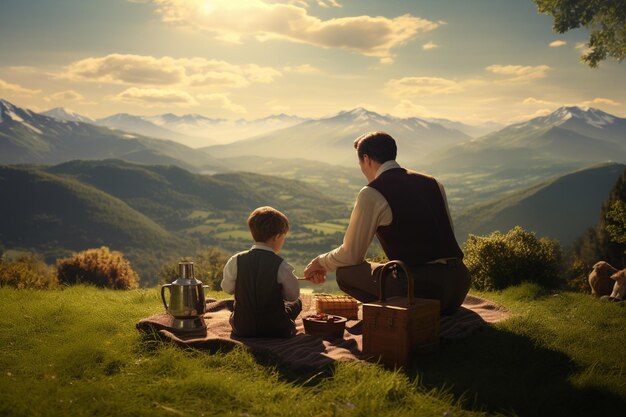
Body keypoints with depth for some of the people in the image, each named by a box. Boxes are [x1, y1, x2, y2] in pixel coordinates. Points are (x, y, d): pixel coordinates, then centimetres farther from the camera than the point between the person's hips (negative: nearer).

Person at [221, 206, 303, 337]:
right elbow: (293, 296, -6)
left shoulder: (236, 261, -10)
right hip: (276, 330, -2)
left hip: (242, 329, 2)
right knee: (296, 303, 25)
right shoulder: (281, 265, -16)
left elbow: (227, 288, 4)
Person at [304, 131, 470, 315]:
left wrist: (321, 262, 24)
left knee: (345, 272, 8)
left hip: (421, 288, -7)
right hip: (460, 285, 7)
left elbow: (351, 255, 3)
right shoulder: (432, 183, 16)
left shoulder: (371, 194, -3)